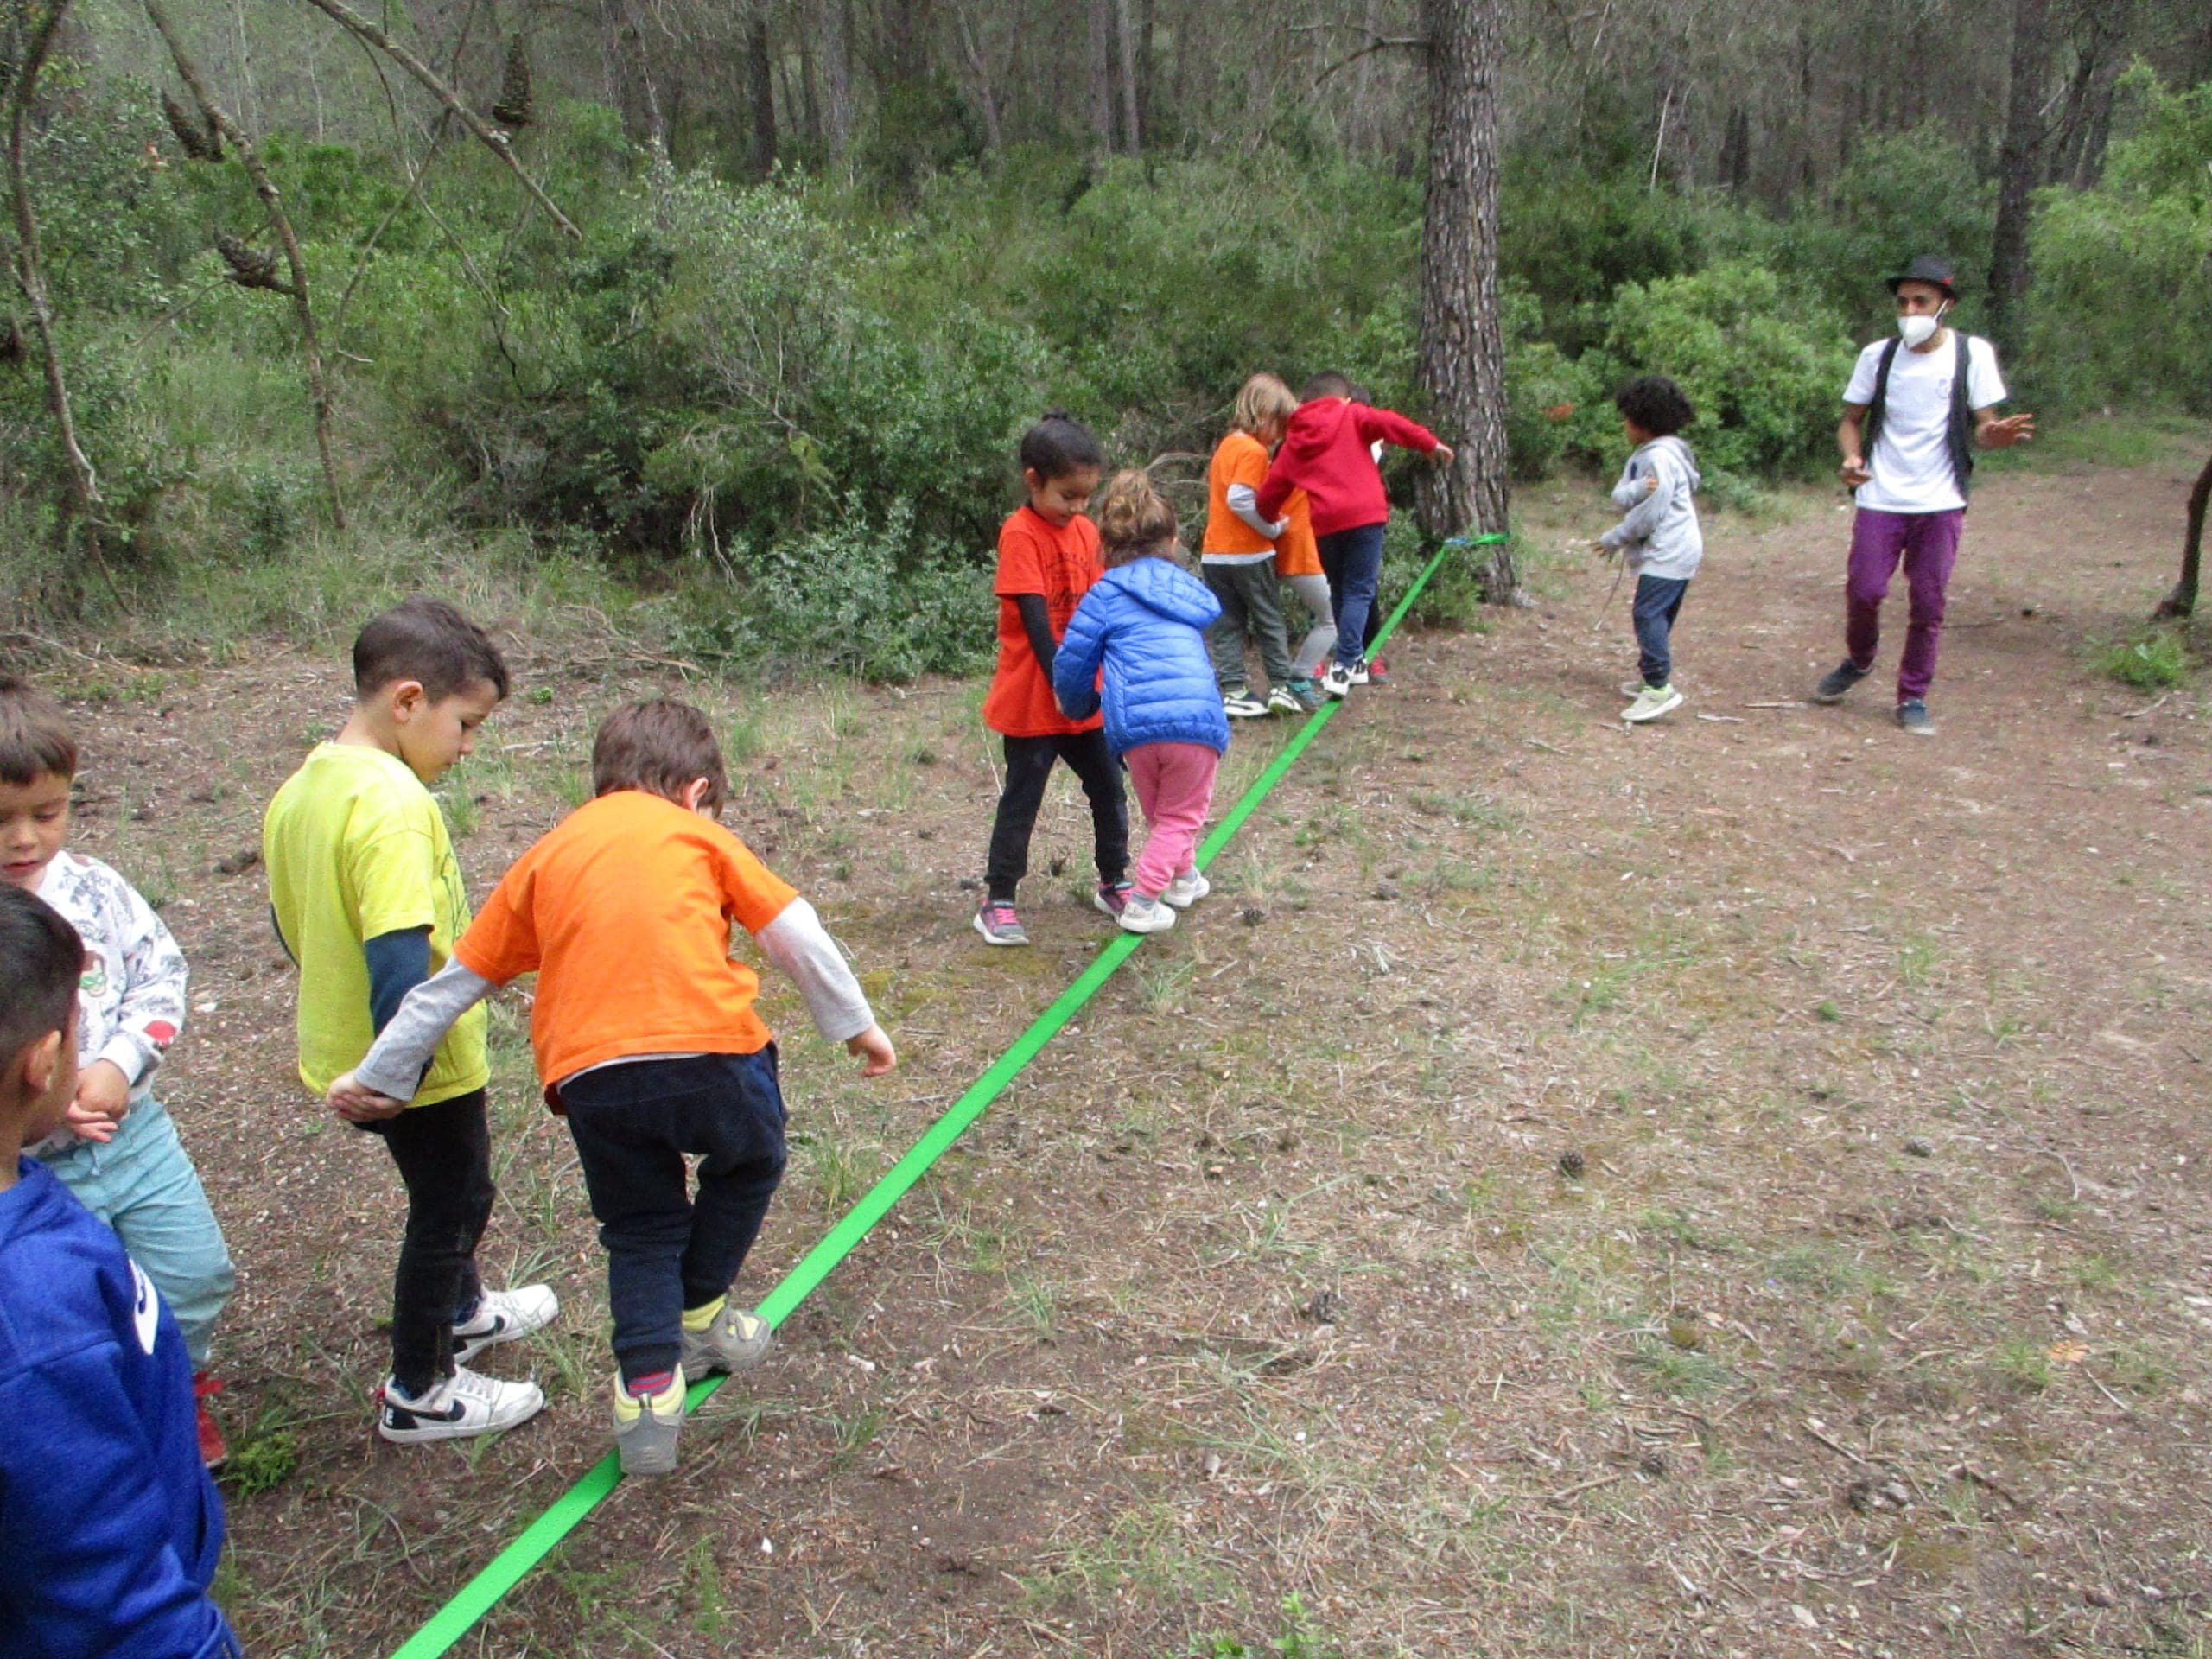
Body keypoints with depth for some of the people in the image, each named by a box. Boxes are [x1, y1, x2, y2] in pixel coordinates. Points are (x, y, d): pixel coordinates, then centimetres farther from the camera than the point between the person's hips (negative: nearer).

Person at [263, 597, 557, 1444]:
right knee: (447, 1208, 12)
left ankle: (463, 1311, 52)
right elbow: (399, 954, -34)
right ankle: (417, 1393, 28)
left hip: (344, 1049, 9)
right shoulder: (393, 803, -27)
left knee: (449, 1192, 29)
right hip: (419, 1067, -9)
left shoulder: (299, 790, 2)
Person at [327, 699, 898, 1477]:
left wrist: (378, 1075, 31)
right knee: (749, 1161, 28)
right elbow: (795, 933, 11)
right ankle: (701, 1315, 37)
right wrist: (857, 1024, 22)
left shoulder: (549, 853, 21)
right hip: (708, 1047, -2)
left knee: (640, 1231, 22)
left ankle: (648, 1387, 12)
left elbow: (456, 978, 23)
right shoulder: (696, 834, 15)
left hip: (589, 1070, 3)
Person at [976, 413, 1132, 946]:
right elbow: (1035, 617, -19)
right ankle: (997, 901, 11)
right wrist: (1062, 684, -22)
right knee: (1022, 797, 1)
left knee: (1108, 788, 13)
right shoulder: (1020, 535, -14)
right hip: (1032, 698, -7)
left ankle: (1113, 882, 29)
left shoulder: (1085, 530, 7)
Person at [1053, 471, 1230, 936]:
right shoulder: (1188, 592, 22)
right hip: (1199, 718, 1)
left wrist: (1079, 707, 22)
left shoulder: (1106, 594, 9)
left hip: (1136, 723, -1)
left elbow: (1073, 662, 2)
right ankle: (1143, 902, 9)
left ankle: (1182, 877, 39)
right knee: (1180, 815, 16)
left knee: (1160, 812, 23)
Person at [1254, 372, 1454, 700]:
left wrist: (1270, 518, 36)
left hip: (1325, 524, 3)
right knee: (1359, 591, -1)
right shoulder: (1351, 416, 9)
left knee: (1339, 591, 19)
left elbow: (1270, 491, 17)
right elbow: (1388, 423, -8)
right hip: (1365, 514, -3)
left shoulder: (1293, 442, 17)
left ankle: (1356, 660, 26)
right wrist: (1430, 444, -7)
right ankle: (1342, 667, -12)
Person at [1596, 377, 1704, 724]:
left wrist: (1613, 540, -9)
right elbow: (1619, 495, 1)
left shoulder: (1661, 457, -16)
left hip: (1670, 551, -11)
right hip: (1662, 551, 11)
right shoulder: (1642, 454, 15)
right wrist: (1638, 489, -22)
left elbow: (1650, 514, -19)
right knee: (1655, 617, 17)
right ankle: (1652, 678, 28)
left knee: (1648, 614, -18)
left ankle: (1660, 688, -23)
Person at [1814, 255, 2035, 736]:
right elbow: (1851, 420, 11)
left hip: (1940, 502, -1)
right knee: (1864, 589, -5)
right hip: (1880, 498, 1)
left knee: (1928, 603, 1)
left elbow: (1981, 427, 2)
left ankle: (1913, 697, 14)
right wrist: (1851, 455, -11)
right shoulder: (1877, 356, 3)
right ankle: (1858, 662, 25)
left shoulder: (1972, 354, 0)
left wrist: (1996, 435, -22)